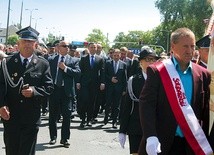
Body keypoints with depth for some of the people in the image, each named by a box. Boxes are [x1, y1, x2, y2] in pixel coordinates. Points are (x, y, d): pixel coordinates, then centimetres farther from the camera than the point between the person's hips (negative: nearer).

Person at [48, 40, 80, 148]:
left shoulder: (74, 60, 5)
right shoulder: (51, 59, 7)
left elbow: (78, 72, -9)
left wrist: (65, 68, -16)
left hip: (66, 91, -1)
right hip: (54, 89, 1)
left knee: (66, 115, -1)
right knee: (53, 115, 10)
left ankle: (65, 139, 8)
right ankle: (53, 137, 24)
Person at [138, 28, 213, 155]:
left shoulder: (203, 74, 5)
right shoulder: (157, 71, -5)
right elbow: (147, 104, -10)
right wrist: (150, 136, -20)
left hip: (191, 145, 3)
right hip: (161, 143, -3)